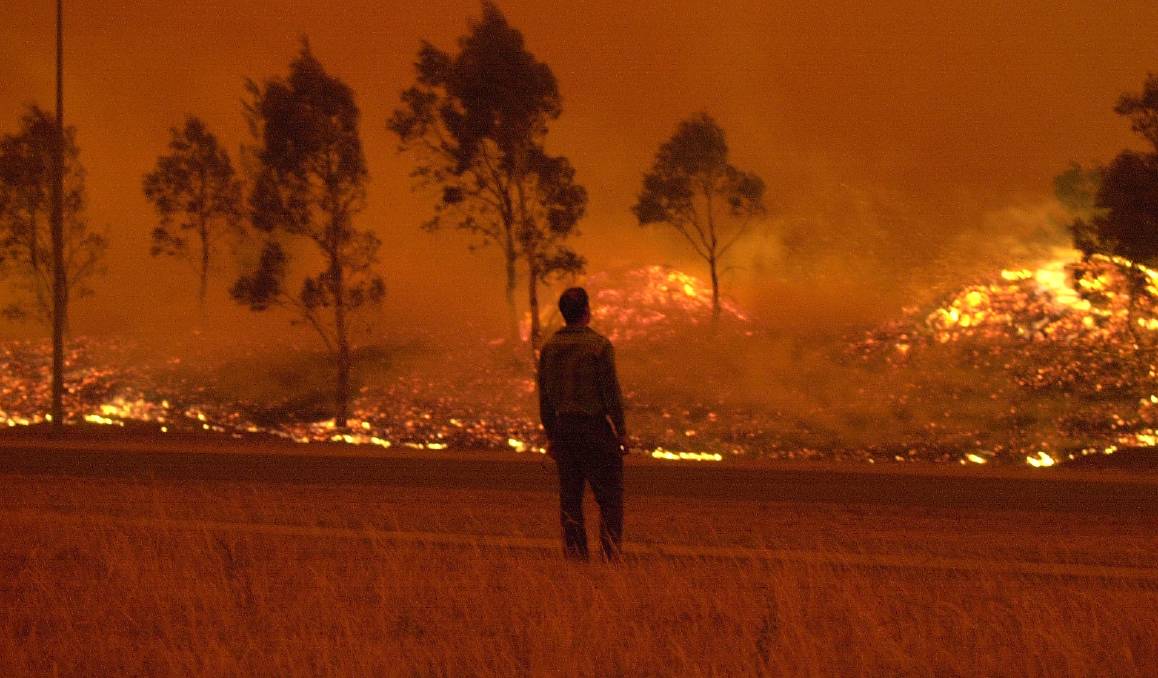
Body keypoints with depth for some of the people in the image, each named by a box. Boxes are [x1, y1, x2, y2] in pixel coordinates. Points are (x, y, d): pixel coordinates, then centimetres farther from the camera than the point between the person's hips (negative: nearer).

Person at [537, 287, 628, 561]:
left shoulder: (550, 347, 6)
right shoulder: (599, 345, -10)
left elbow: (544, 396, 9)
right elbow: (610, 391, -10)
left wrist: (550, 435, 16)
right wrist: (621, 431, -4)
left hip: (563, 426, 5)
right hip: (596, 425, -5)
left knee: (570, 497, 8)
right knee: (609, 494, -1)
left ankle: (575, 554, 7)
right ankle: (610, 552, -8)